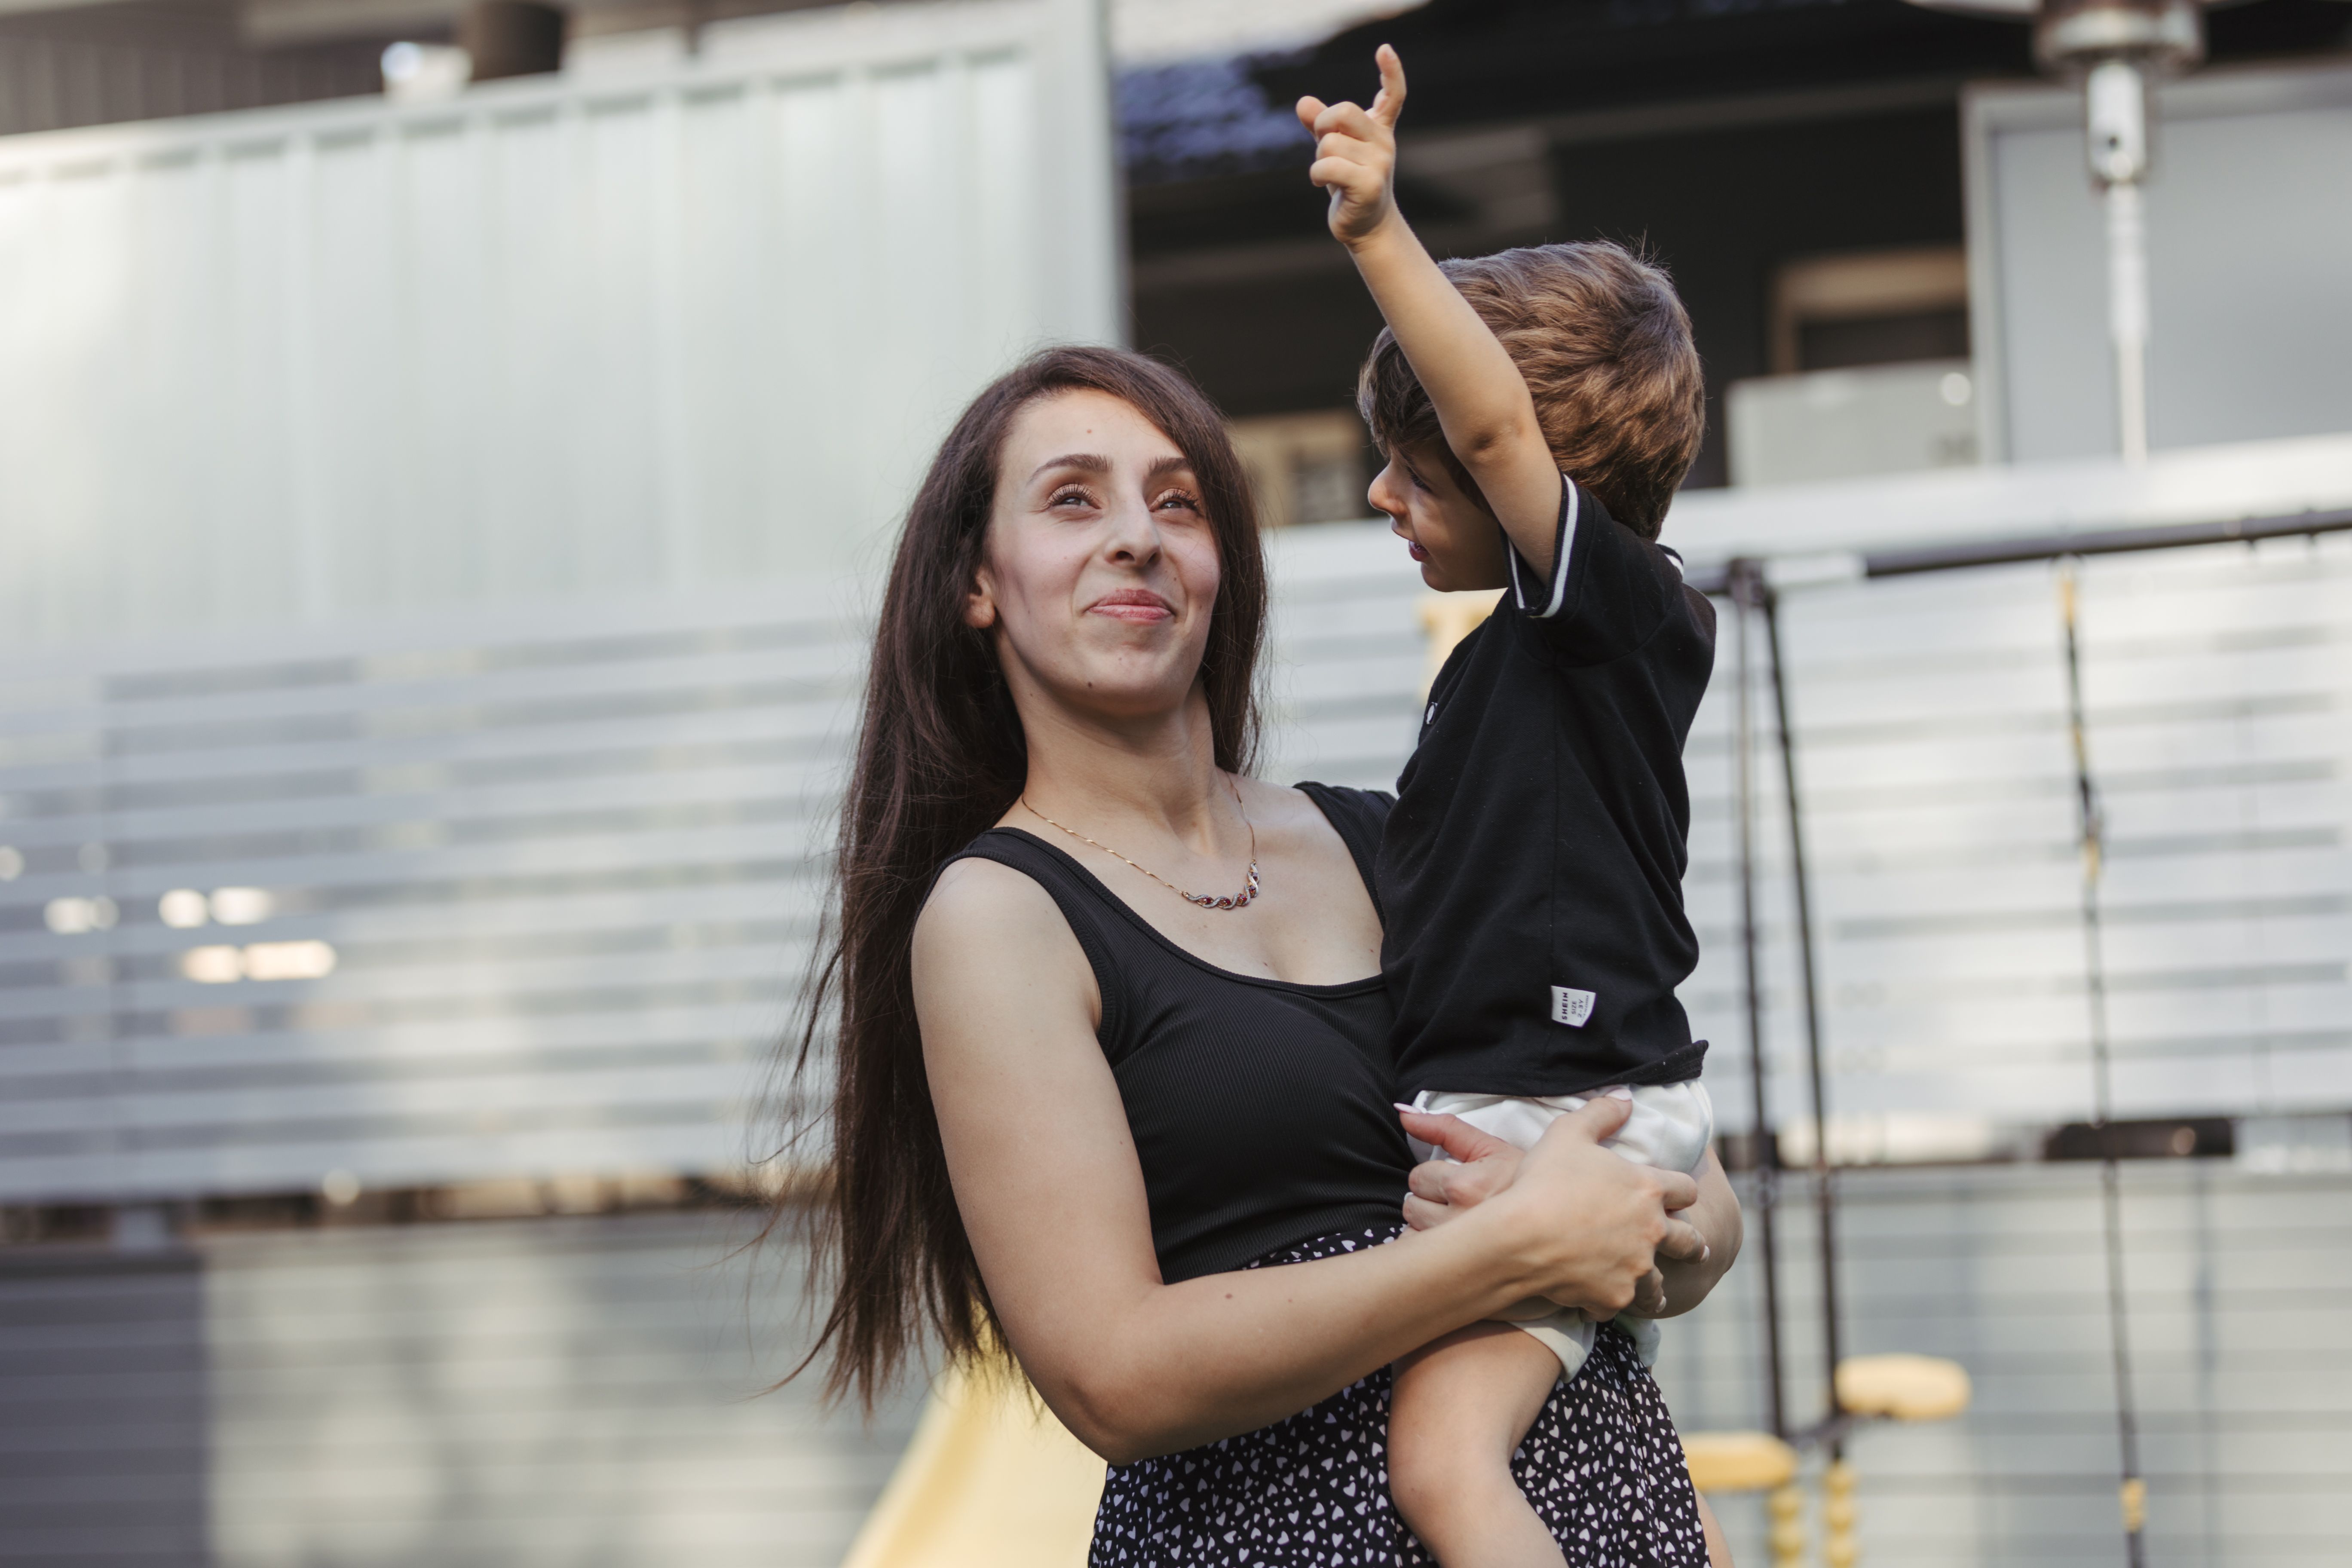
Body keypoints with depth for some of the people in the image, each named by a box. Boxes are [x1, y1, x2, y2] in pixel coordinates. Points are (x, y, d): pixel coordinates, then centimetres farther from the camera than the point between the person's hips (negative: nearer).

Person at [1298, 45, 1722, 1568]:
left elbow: (1501, 423, -30)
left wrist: (1383, 237, -39)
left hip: (1568, 1118, -11)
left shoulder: (1626, 608, -12)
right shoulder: (1524, 647, 15)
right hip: (1487, 1110, 11)